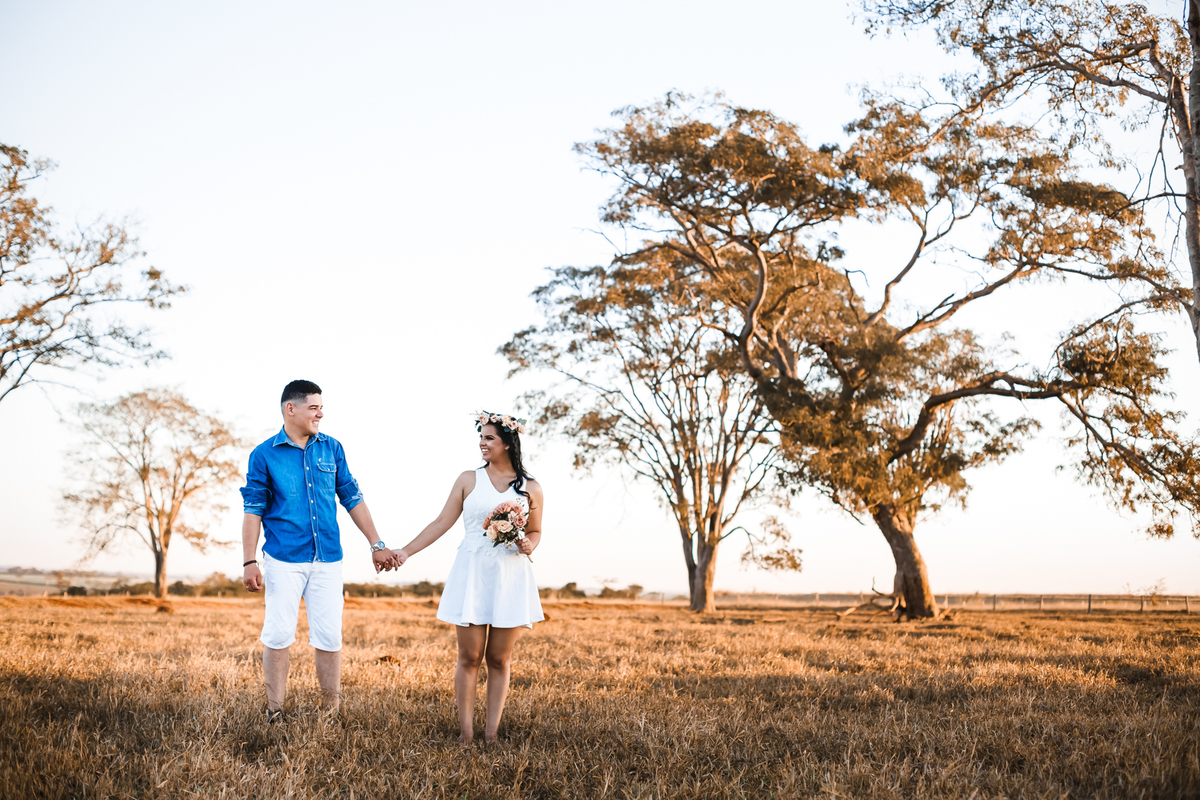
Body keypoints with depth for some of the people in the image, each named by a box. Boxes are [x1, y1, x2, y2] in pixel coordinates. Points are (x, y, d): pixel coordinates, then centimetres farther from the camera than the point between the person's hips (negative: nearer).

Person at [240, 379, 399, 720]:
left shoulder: (332, 448, 8)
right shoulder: (264, 455, 0)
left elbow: (352, 499, 12)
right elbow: (253, 511, 0)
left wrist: (377, 545, 9)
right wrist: (249, 563, -5)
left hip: (327, 558, 3)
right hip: (283, 559, -2)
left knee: (329, 637, 2)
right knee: (278, 635, -2)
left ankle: (332, 713, 14)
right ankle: (275, 713, 10)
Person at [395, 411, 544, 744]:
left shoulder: (530, 489, 6)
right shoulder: (469, 480, 5)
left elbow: (535, 532, 15)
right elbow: (442, 523, 5)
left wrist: (528, 545, -7)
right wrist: (406, 551, 0)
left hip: (510, 578, 0)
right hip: (471, 575, 0)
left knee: (499, 659, 4)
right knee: (469, 657, -1)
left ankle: (491, 733, 11)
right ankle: (466, 734, 5)